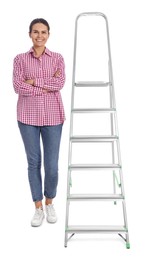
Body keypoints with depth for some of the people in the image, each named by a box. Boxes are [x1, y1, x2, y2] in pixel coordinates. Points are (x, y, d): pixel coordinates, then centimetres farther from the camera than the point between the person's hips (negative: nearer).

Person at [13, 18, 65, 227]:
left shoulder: (57, 58, 6)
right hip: (28, 116, 0)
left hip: (52, 116, 0)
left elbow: (60, 83, -10)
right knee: (33, 162, 6)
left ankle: (50, 203, 27)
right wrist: (47, 87, -11)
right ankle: (38, 208, 22)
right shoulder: (20, 59, 5)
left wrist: (34, 81, -12)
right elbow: (18, 86, -9)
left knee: (52, 165, 1)